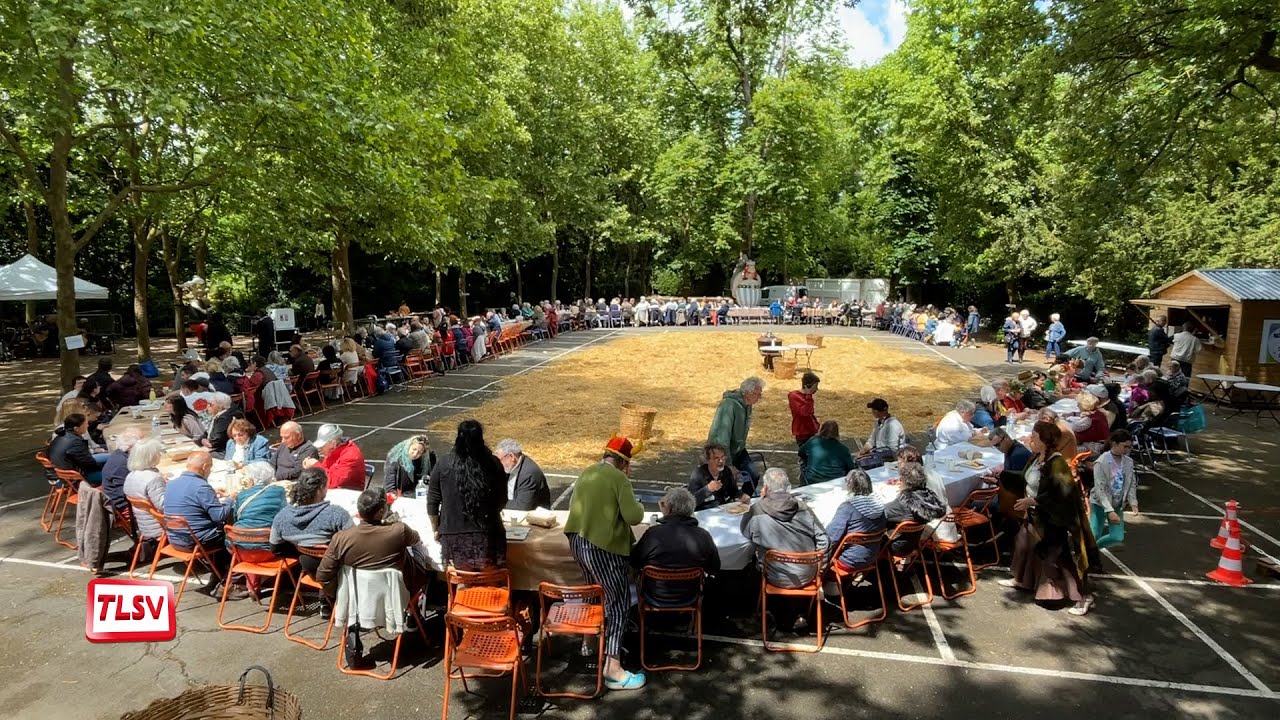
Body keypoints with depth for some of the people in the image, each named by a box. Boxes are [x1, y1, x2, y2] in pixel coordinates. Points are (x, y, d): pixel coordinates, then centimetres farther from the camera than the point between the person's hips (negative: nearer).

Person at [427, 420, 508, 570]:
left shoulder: (444, 465, -6)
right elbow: (502, 501, 4)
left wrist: (436, 529, 15)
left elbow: (432, 503, 0)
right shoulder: (493, 464, -6)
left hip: (456, 536, 0)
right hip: (487, 534, 0)